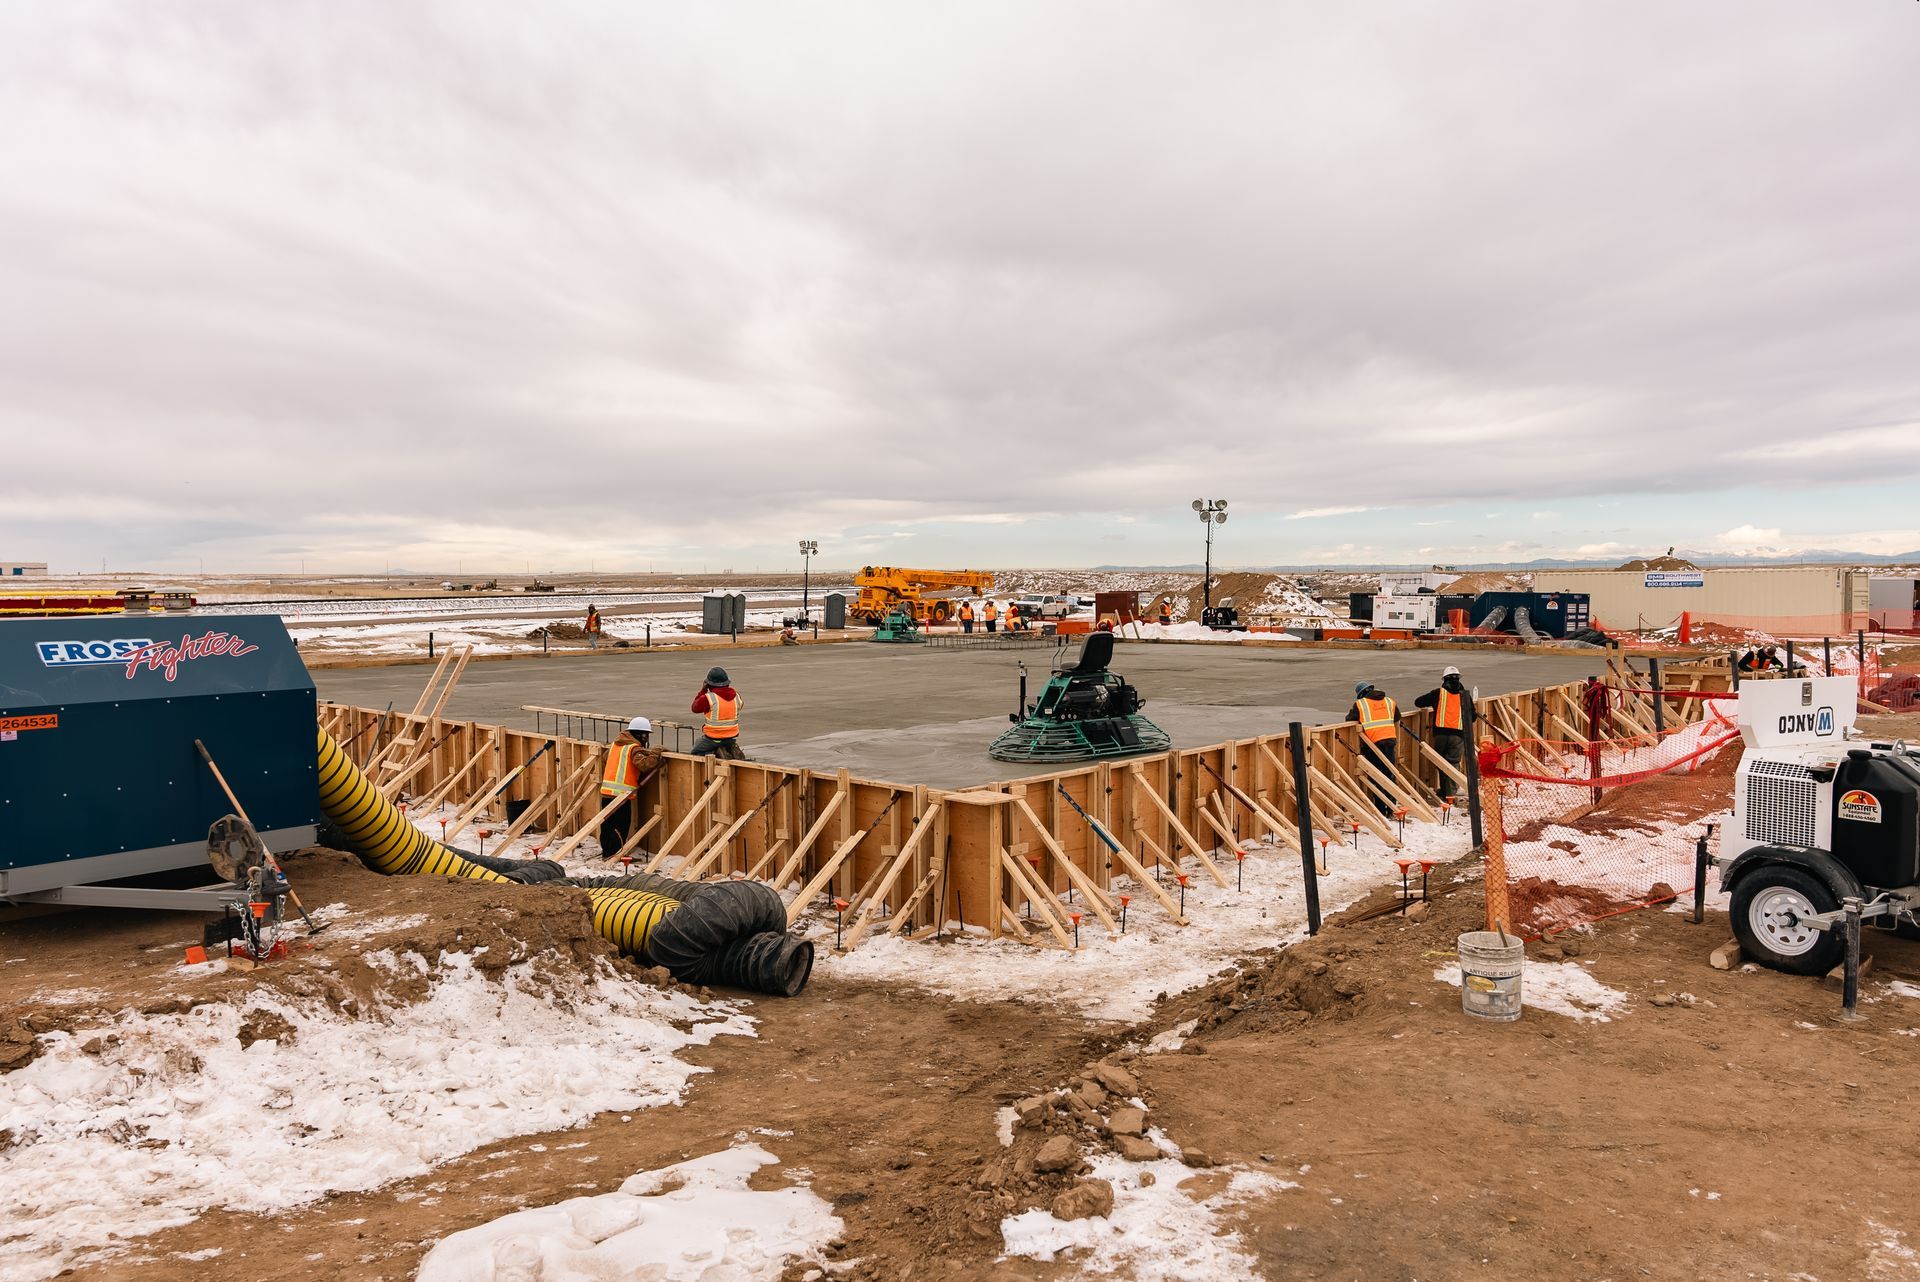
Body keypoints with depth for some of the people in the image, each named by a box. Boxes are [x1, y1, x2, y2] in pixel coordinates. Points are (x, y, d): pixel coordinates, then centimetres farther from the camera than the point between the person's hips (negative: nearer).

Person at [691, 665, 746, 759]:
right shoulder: (736, 696, -4)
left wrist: (703, 690, 5)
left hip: (713, 738, -5)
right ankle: (732, 750, 8)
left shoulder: (707, 698, -18)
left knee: (695, 751, 18)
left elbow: (695, 708, -1)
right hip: (732, 737, 5)